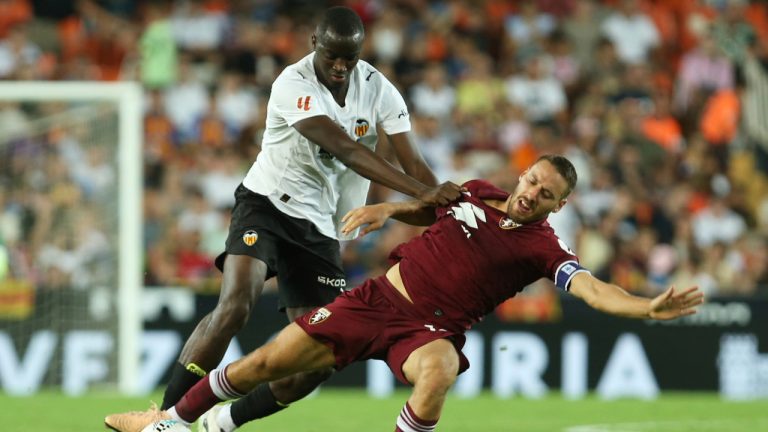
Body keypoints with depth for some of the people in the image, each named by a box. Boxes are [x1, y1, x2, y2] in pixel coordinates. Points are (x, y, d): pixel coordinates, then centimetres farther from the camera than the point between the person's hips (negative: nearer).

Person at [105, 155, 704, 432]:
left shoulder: (542, 248, -10)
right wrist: (386, 210, 10)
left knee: (437, 374, -41)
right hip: (379, 298, 4)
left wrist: (650, 308, -40)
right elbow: (428, 211, 26)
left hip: (431, 328, -4)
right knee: (266, 364, 2)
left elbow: (591, 289, -25)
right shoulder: (476, 195, 5)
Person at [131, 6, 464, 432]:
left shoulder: (378, 90, -3)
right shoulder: (294, 85, -21)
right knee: (235, 305, -29)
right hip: (266, 204, -5)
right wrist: (421, 191, -38)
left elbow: (411, 162, -5)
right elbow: (346, 150, -30)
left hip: (319, 227, 5)